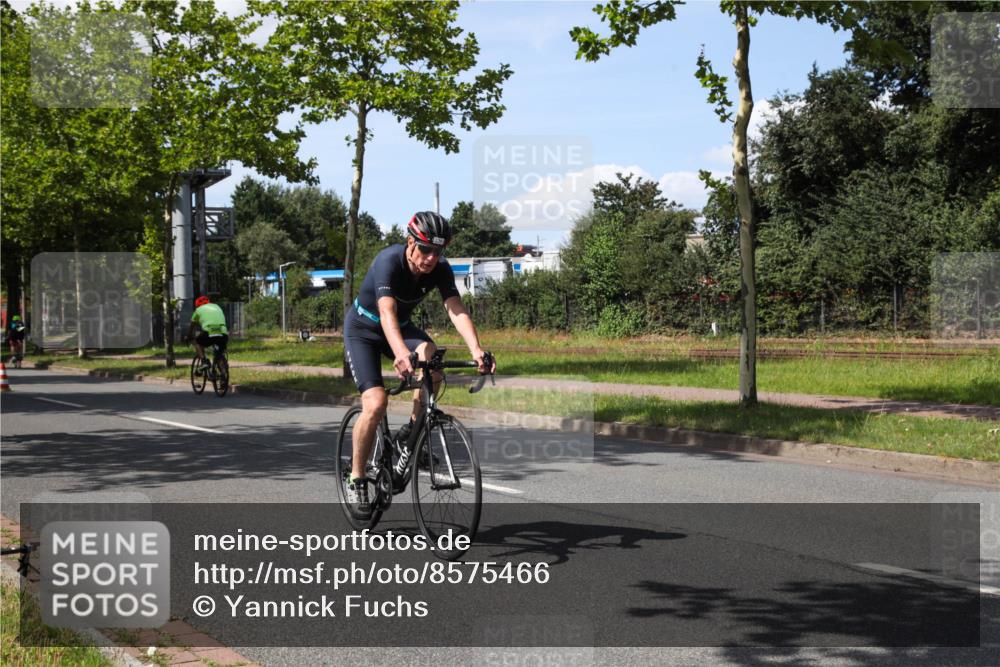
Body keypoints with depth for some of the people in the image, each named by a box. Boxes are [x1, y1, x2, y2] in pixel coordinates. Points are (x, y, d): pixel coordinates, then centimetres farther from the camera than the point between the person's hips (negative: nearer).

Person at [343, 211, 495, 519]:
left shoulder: (440, 269, -18)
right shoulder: (388, 262, -33)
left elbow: (457, 310, -30)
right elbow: (387, 313, -46)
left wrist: (477, 350, -48)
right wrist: (401, 354, -64)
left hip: (401, 326, 4)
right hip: (363, 328, -4)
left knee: (430, 354, -31)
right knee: (375, 403, -21)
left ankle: (411, 434, -13)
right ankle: (356, 478, -1)